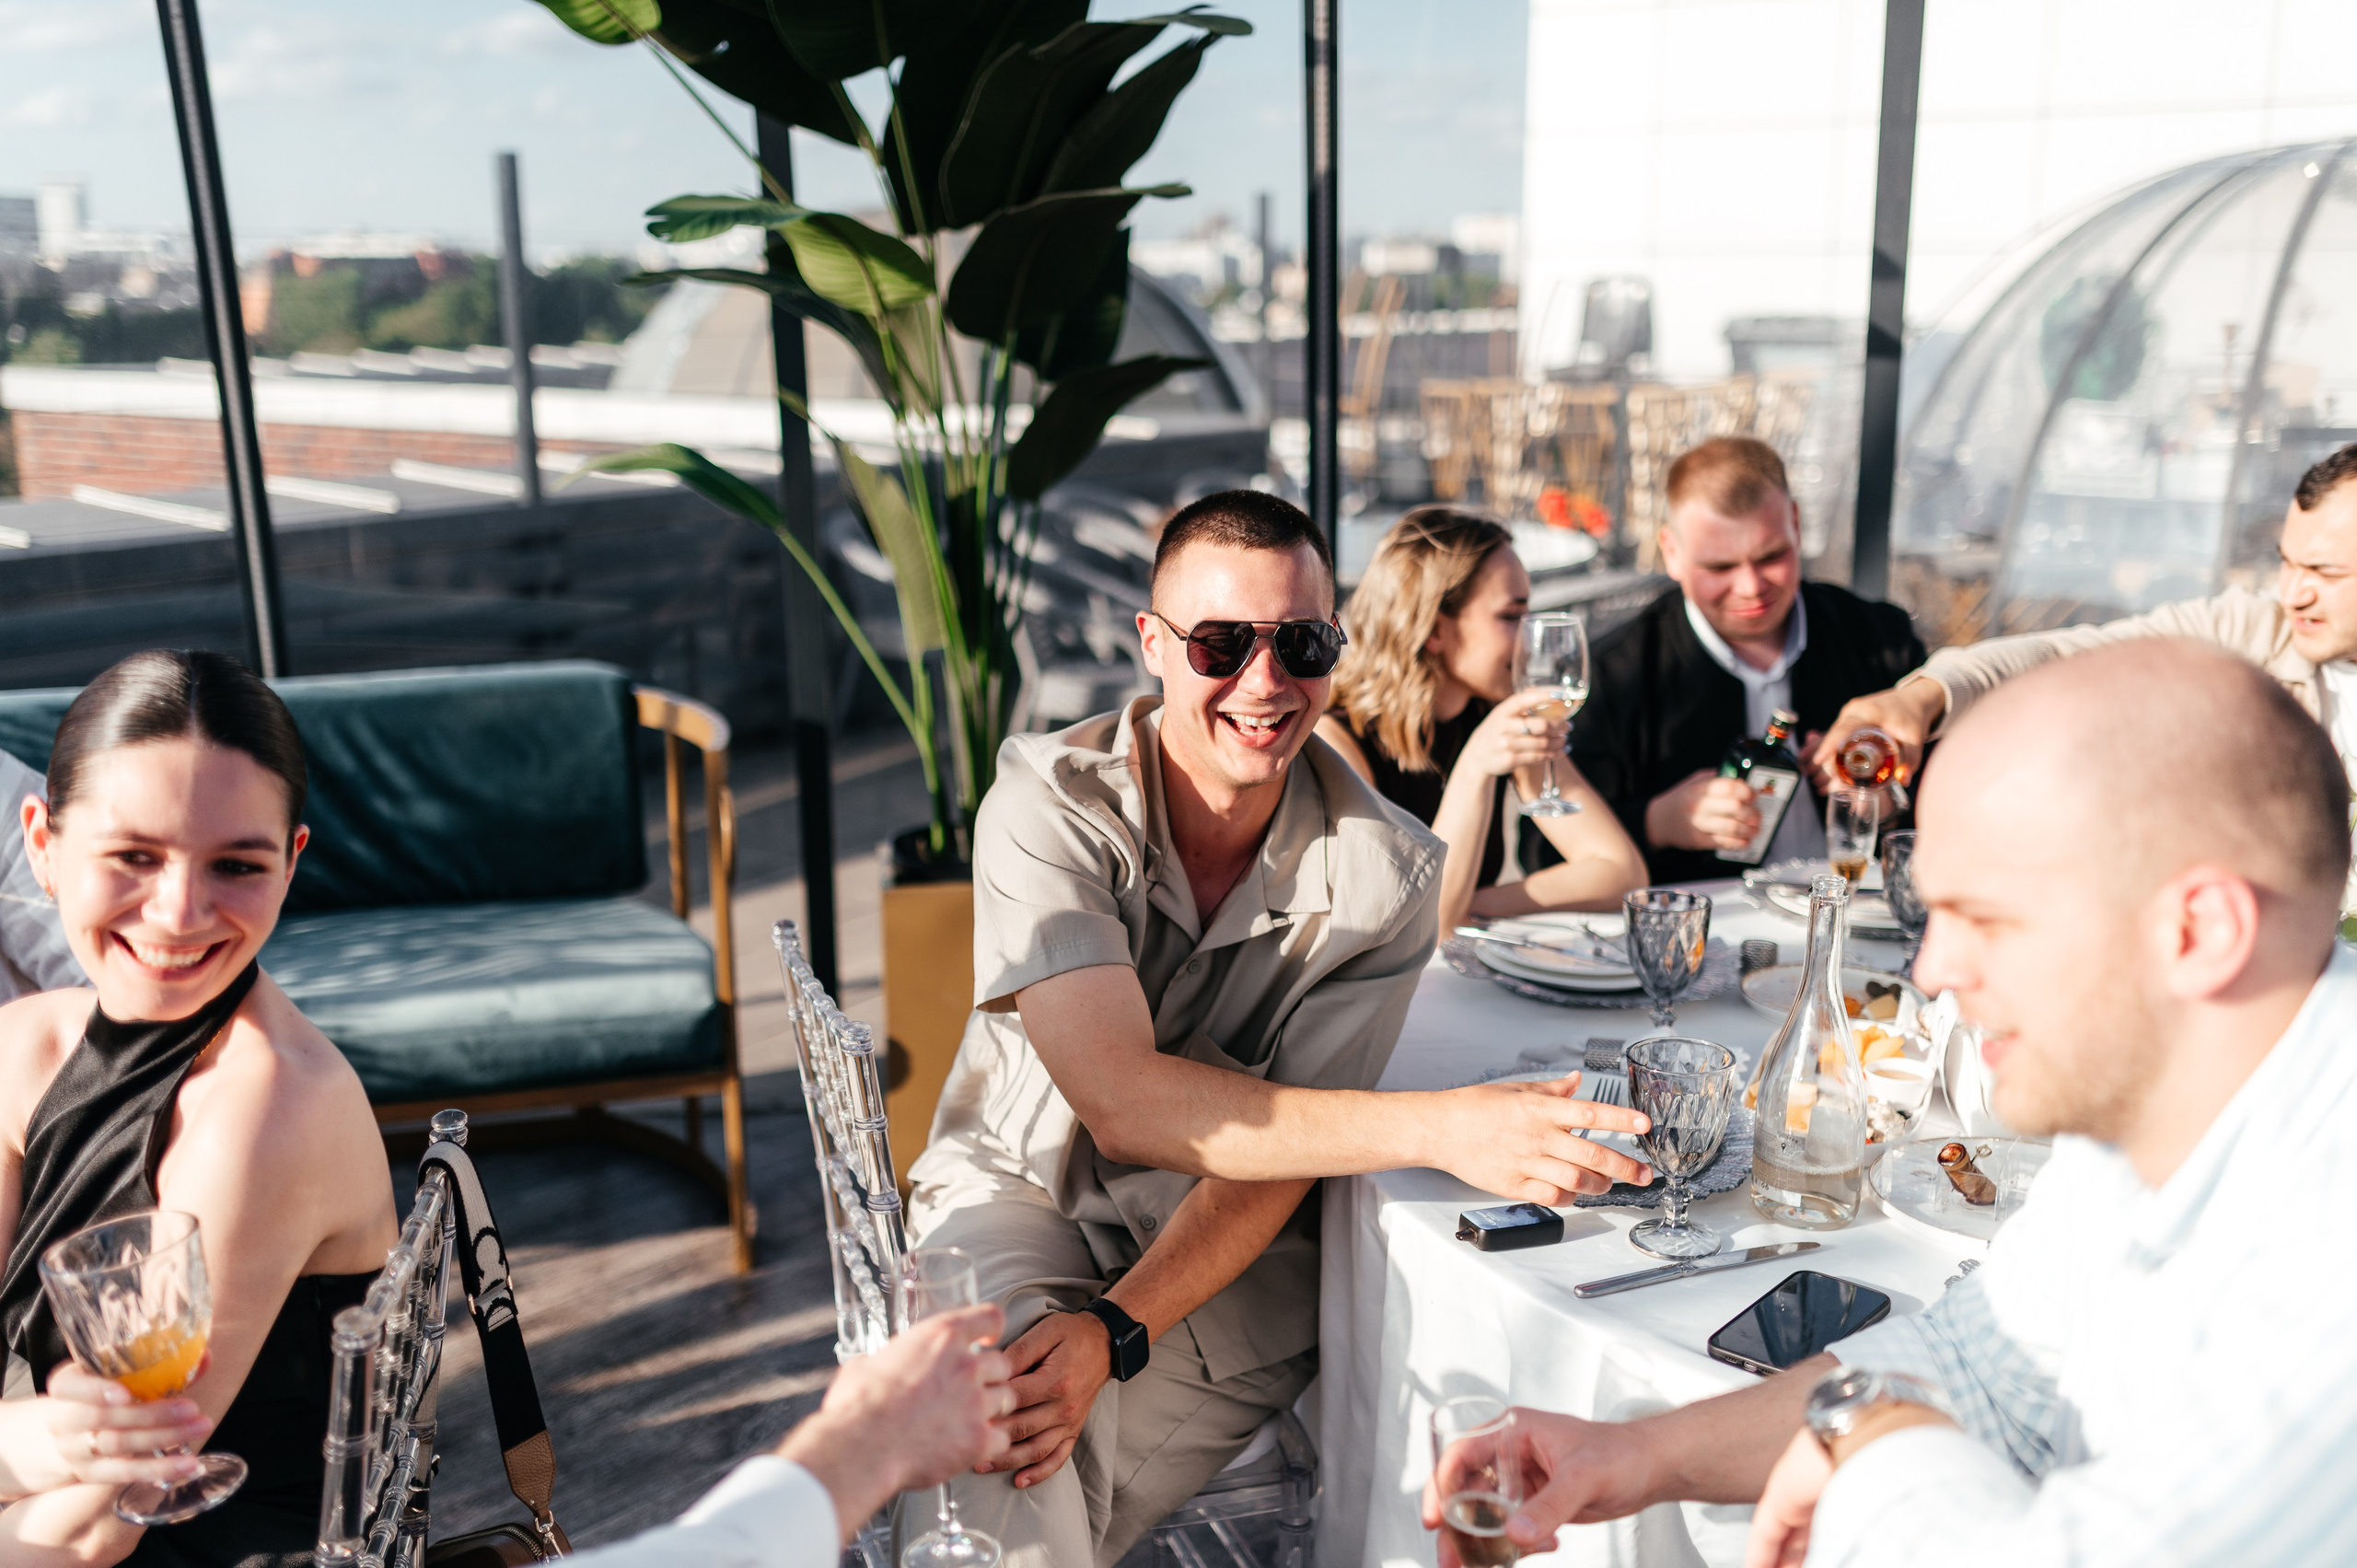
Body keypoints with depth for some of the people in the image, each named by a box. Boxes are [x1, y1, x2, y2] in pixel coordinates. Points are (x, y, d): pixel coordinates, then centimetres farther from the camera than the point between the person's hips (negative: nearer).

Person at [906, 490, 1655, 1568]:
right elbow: (1123, 1105, -28)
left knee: (1033, 1469, -23)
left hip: (1234, 1253, 1)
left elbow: (1277, 1148, -13)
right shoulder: (1049, 803, -18)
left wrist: (1113, 1332, -29)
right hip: (1020, 1194, -1)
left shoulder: (1382, 872, -13)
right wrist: (1438, 1127, -37)